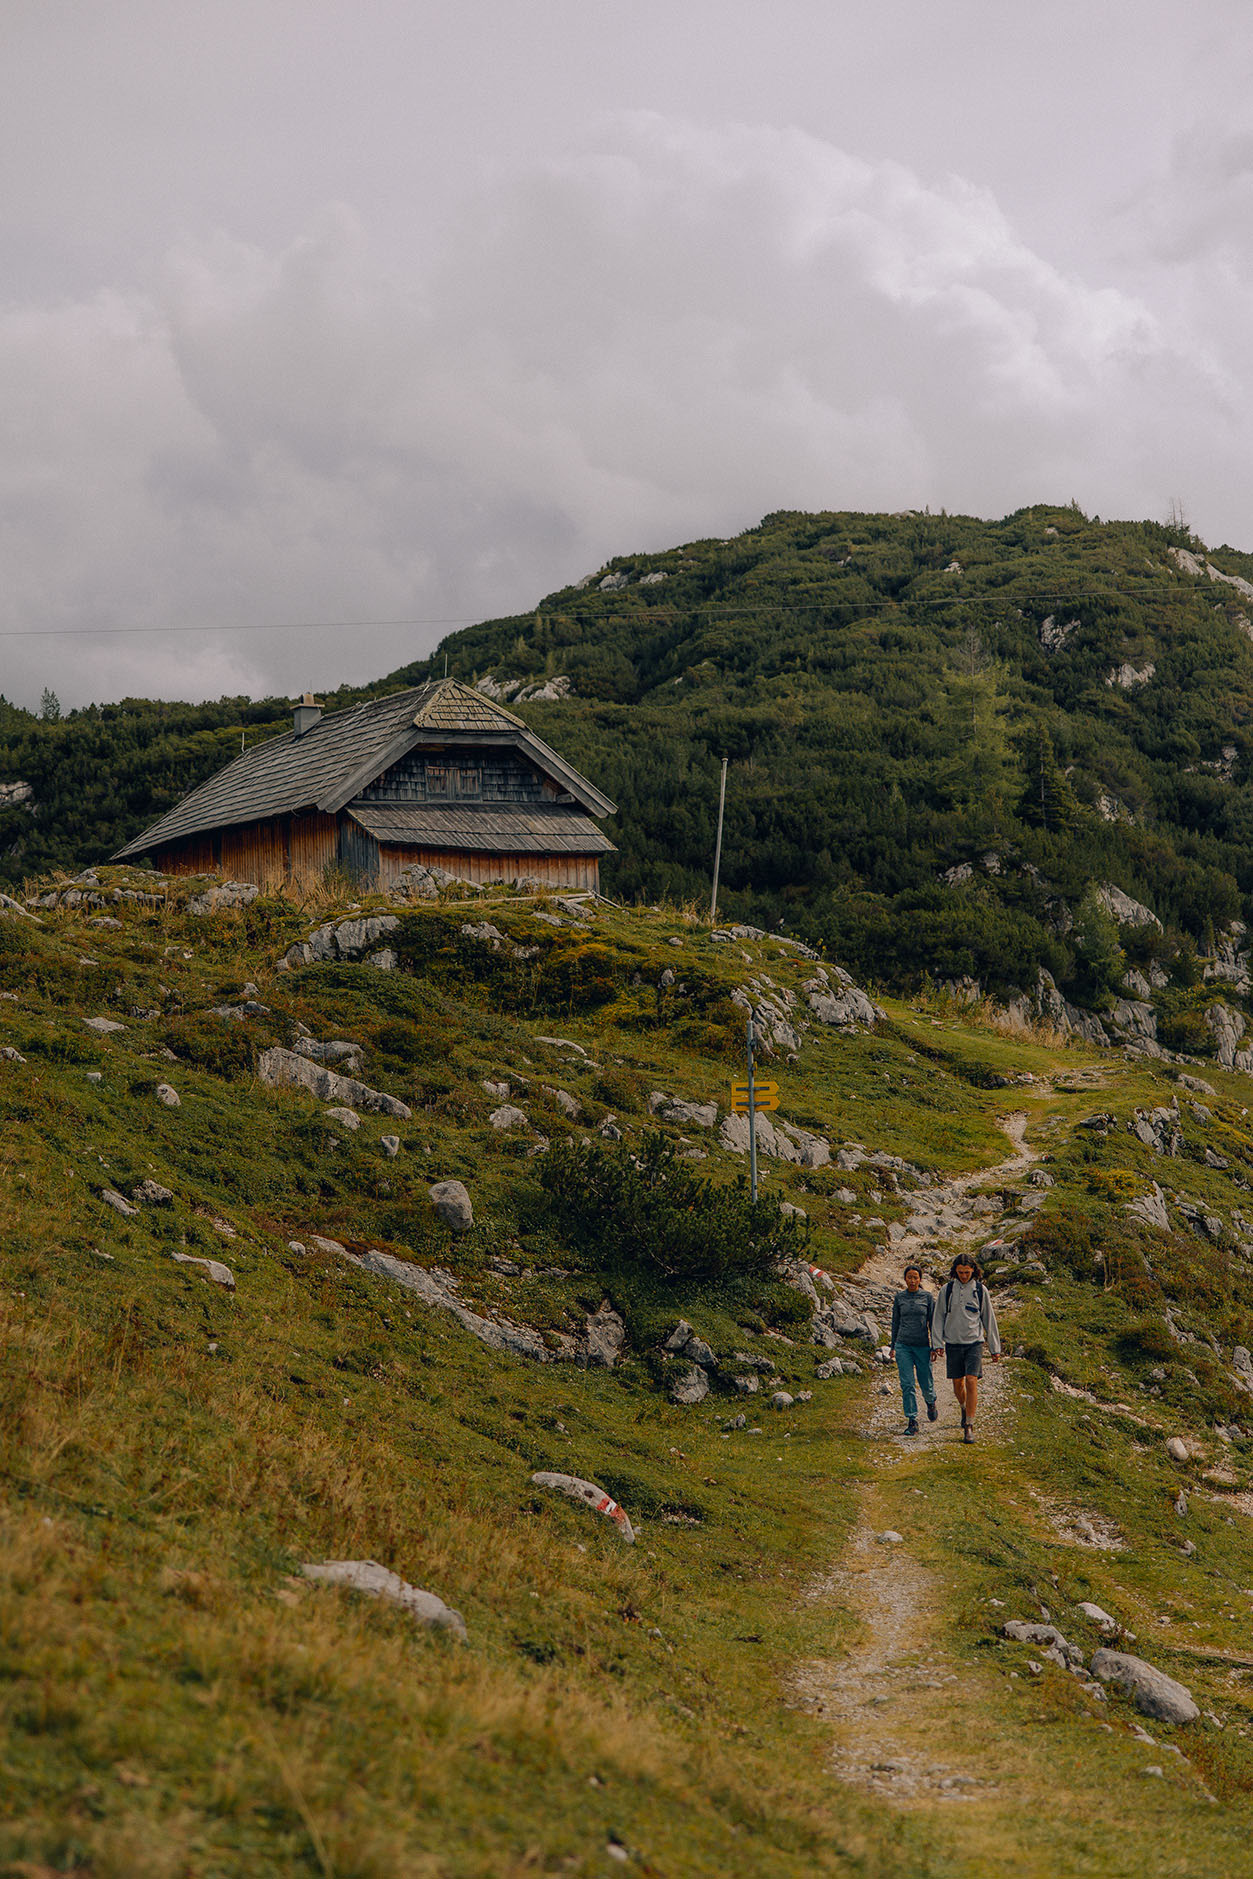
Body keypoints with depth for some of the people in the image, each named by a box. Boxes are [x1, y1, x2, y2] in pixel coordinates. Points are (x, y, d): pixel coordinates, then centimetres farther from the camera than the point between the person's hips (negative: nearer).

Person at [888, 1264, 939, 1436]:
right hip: (903, 1346, 1)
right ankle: (912, 1422, -2)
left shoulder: (927, 1297, 1)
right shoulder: (899, 1298, 5)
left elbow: (933, 1323, 3)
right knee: (907, 1385, -6)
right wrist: (892, 1345, 14)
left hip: (922, 1346, -1)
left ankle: (930, 1403, 42)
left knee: (926, 1382, 8)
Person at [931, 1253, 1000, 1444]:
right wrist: (937, 1344, -4)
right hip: (953, 1343, 2)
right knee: (957, 1384, 9)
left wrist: (995, 1348, 7)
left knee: (971, 1382, -13)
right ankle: (965, 1408, 40)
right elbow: (939, 1318, 6)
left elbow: (989, 1320, 6)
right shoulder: (946, 1290, 3)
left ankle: (969, 1426, -9)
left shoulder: (980, 1290, 1)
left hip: (974, 1342, -2)